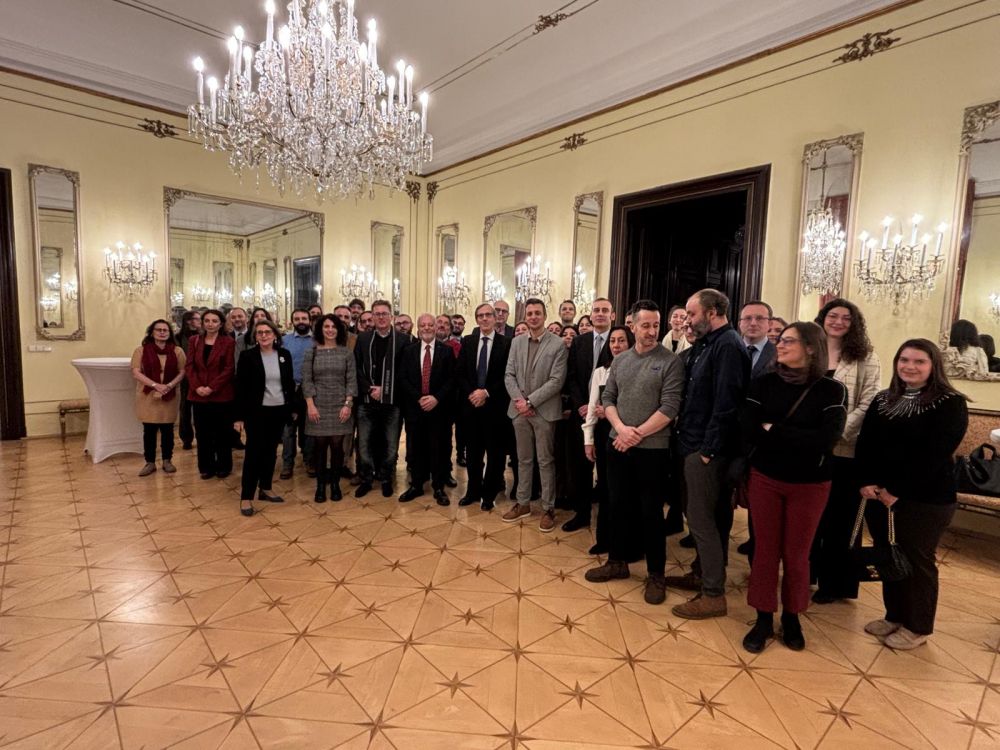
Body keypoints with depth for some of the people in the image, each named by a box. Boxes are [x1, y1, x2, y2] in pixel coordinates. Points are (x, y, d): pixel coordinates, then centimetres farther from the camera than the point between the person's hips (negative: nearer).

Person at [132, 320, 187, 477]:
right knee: (149, 430, 6)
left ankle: (167, 461, 20)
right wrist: (155, 385, -18)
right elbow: (136, 373, -6)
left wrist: (169, 386, -15)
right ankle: (150, 462, 16)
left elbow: (182, 372, 1)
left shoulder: (177, 351, 2)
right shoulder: (141, 350, -1)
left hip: (169, 397, 1)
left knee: (167, 430, 8)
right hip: (147, 396, -1)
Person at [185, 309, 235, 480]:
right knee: (203, 433, 9)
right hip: (198, 395, 3)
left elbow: (229, 368, -9)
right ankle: (206, 467, 21)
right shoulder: (194, 341, 9)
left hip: (221, 395, -3)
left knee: (222, 433, 6)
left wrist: (212, 387, -16)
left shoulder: (228, 342, -3)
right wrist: (196, 387, -12)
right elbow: (189, 366, 3)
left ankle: (223, 466, 18)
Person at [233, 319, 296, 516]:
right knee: (254, 452, -1)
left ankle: (265, 489, 25)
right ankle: (246, 497, 7)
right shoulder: (248, 356, -6)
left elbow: (290, 382, 9)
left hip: (279, 411, 4)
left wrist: (293, 408, 7)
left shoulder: (284, 354, 3)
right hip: (256, 412, -3)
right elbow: (240, 387, -6)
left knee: (271, 451, 12)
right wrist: (239, 416, -9)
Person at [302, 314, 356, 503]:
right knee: (319, 446, 4)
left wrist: (348, 404, -8)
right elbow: (306, 381, 1)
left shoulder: (346, 352, 3)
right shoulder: (311, 353, 4)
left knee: (337, 446, 2)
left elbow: (351, 380, 1)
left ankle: (335, 484, 17)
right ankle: (320, 485, 17)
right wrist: (310, 405, -8)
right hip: (318, 407, 0)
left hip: (340, 407, 0)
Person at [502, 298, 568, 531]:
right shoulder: (516, 342, 8)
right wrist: (519, 399, -10)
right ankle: (523, 503, 28)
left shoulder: (557, 344, -7)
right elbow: (509, 375, 5)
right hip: (519, 410, 4)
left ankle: (548, 508, 18)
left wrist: (530, 401, -15)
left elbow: (556, 381, -13)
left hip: (544, 411, -4)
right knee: (523, 459, 15)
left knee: (545, 461, 5)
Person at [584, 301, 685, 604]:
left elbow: (669, 408, -14)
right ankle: (617, 561, 32)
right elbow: (607, 398, 7)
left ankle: (656, 575, 22)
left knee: (651, 512, 5)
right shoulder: (620, 360, 8)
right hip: (618, 445, 5)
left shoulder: (670, 362, -8)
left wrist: (636, 435, -15)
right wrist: (621, 428, -10)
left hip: (652, 449, -5)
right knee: (618, 505, 15)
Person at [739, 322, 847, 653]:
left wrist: (772, 430, -16)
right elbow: (748, 430, -11)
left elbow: (825, 439, -20)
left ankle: (791, 617, 33)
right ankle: (763, 618, 24)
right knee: (765, 550, 9)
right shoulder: (763, 383, -3)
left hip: (810, 484, -1)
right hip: (764, 478, 1)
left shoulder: (831, 390, -8)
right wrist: (798, 438, -14)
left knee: (796, 555, 12)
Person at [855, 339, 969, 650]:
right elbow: (864, 444, 4)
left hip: (925, 499, -5)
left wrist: (897, 491, -17)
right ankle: (895, 616, 31)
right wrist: (866, 482, -10)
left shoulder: (950, 404, -8)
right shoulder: (883, 400, 9)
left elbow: (933, 455, -15)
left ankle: (917, 627, 25)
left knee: (916, 560, 8)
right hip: (879, 495, 5)